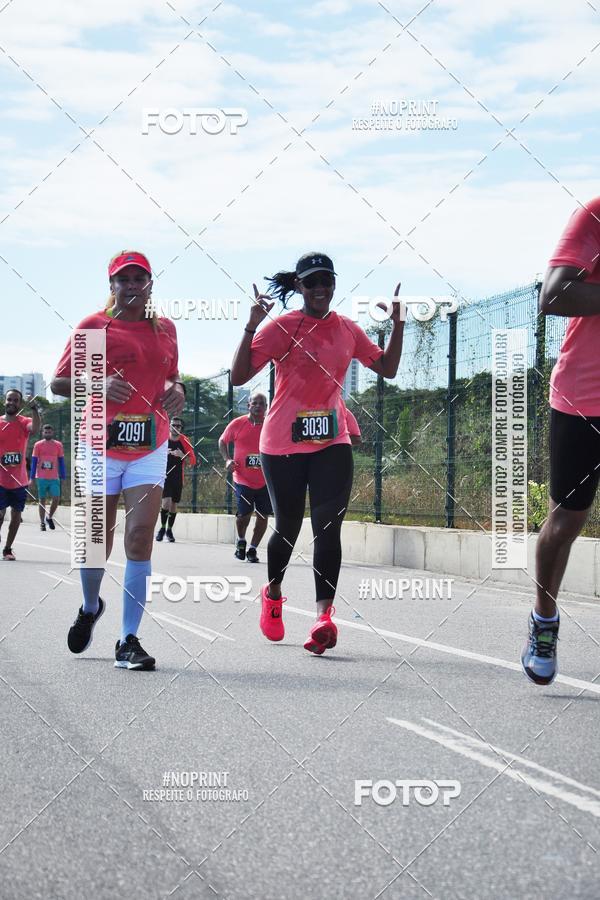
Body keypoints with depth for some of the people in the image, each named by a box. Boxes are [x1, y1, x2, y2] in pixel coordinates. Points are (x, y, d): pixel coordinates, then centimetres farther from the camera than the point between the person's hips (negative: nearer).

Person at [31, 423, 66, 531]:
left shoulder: (58, 445, 5)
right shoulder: (38, 445, 2)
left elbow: (61, 462, 9)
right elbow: (34, 461, 4)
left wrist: (63, 477, 5)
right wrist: (32, 478, 0)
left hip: (54, 478, 1)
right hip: (41, 477, -1)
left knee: (56, 498, -9)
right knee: (42, 500, 4)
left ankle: (49, 517, 14)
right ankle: (42, 523, 11)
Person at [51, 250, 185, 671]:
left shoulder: (166, 329, 10)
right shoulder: (94, 325, 0)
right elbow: (59, 382, 0)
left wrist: (177, 390, 3)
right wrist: (99, 387, -18)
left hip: (150, 448, 2)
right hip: (103, 445, -2)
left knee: (140, 538, -11)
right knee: (99, 539, 7)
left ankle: (129, 641, -7)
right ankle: (91, 607, 39)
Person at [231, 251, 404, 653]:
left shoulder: (348, 329, 8)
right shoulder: (281, 327, -6)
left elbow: (387, 368, 16)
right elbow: (239, 376, -11)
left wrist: (398, 325, 3)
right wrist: (252, 326, -23)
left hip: (332, 442, 3)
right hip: (283, 443, -2)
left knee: (328, 527, -12)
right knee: (288, 528, 8)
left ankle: (324, 616, -20)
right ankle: (273, 595, 36)